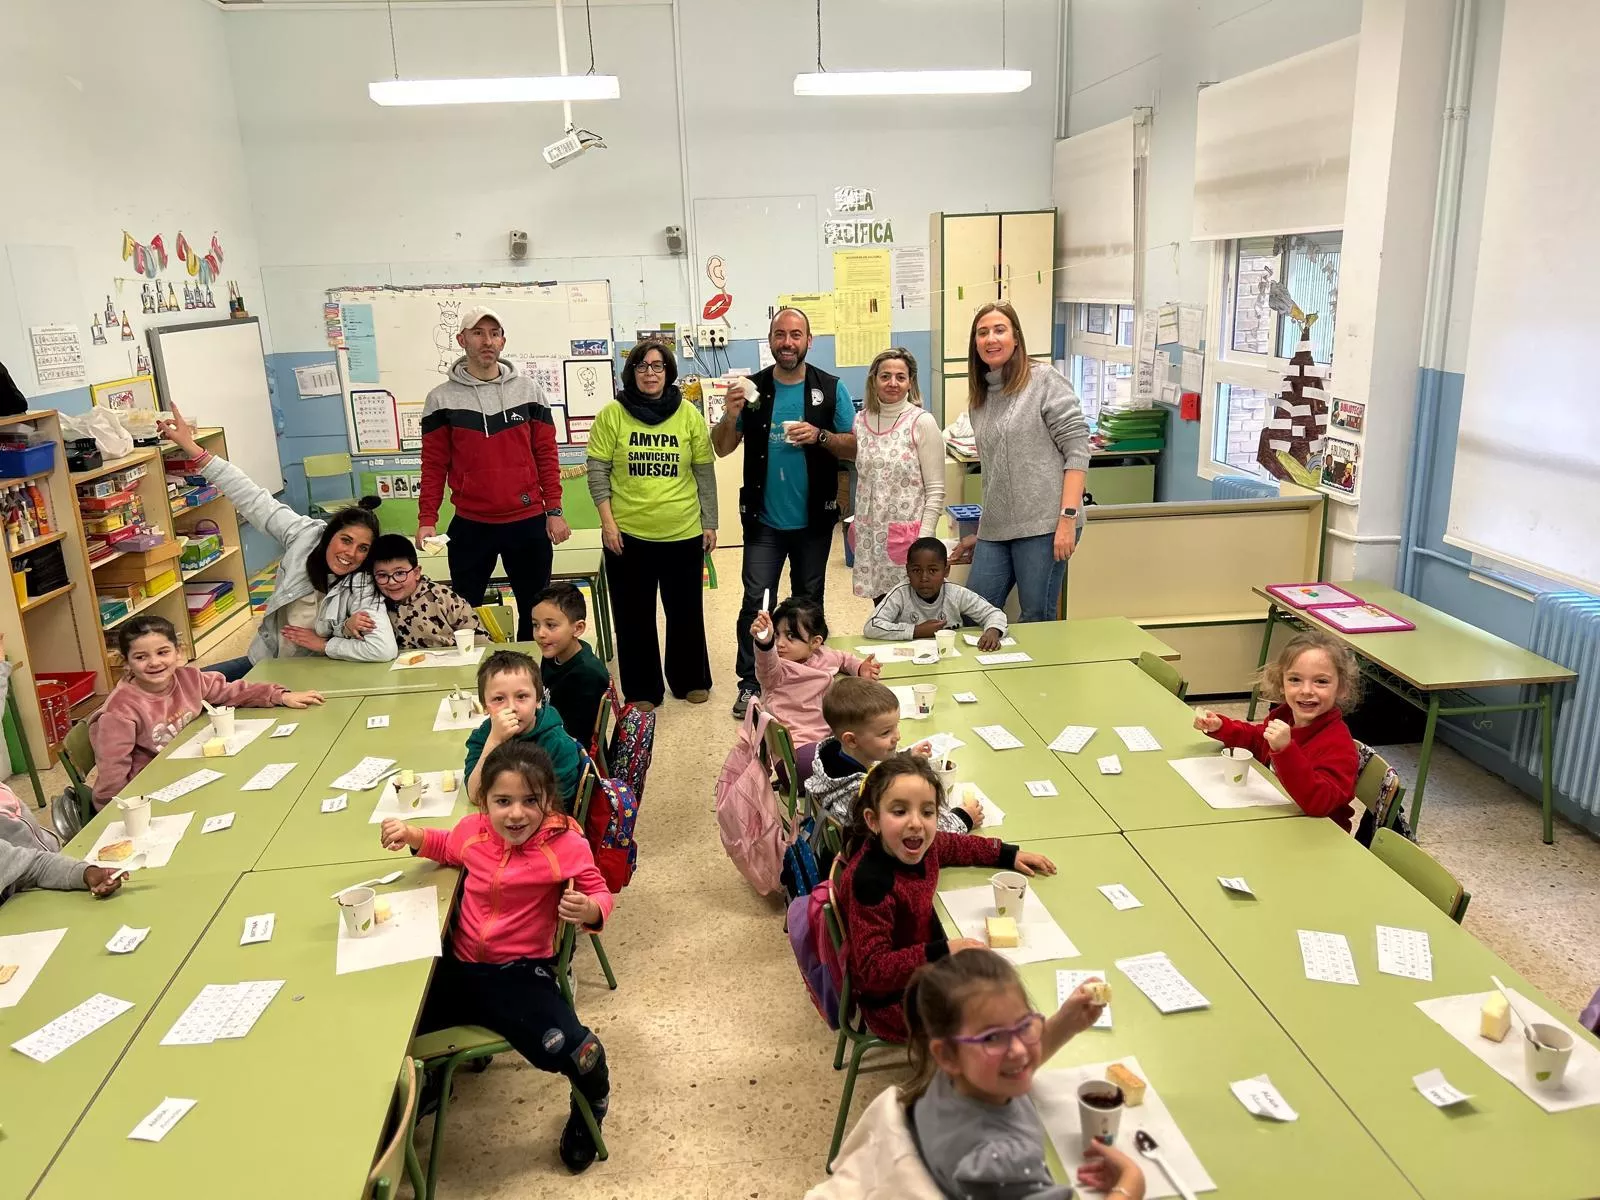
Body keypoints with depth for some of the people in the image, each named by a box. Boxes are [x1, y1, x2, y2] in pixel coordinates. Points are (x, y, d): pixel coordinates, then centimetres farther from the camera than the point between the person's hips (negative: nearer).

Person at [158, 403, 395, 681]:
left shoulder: (362, 587, -28)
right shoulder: (306, 535, -15)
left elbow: (385, 649, -39)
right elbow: (253, 498, -12)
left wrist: (323, 644, -25)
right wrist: (191, 448, -13)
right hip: (265, 663, 6)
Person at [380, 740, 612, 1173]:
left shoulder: (565, 845, -19)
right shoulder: (473, 830, -4)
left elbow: (600, 893, -10)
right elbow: (449, 848, 21)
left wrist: (589, 910, -33)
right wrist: (413, 836, 4)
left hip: (521, 973, -5)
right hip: (460, 964, 5)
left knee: (566, 1049, -22)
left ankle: (591, 1104, 18)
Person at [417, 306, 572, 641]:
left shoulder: (529, 391, 4)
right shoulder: (442, 399, 1)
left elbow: (546, 455, 5)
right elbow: (434, 464, 2)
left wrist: (554, 511, -1)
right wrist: (427, 519, -6)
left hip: (529, 523, 1)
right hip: (470, 526, -1)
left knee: (535, 611, 10)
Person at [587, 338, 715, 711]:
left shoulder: (689, 415, 1)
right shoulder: (612, 414, -3)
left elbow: (705, 473, 5)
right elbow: (597, 471, -2)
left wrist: (710, 523, 4)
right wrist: (607, 521, -9)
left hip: (683, 534, 1)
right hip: (628, 534, -1)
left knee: (686, 611, 13)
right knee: (634, 616, 9)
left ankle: (691, 680, 31)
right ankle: (642, 690, 24)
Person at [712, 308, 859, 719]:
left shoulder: (831, 389, -2)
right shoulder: (752, 390, -1)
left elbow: (855, 447, -2)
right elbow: (722, 449, 0)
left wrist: (820, 436, -19)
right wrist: (731, 415, -19)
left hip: (814, 519, 1)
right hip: (764, 519, 0)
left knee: (808, 602, 14)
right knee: (755, 602, -3)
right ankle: (750, 683, 6)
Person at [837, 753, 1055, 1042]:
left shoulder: (915, 845, -11)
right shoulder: (870, 881, -35)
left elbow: (953, 846, 14)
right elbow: (874, 969, -30)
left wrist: (1008, 855, 11)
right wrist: (942, 953, -38)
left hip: (925, 968, 8)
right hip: (893, 1000, -7)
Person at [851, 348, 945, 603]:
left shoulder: (922, 422, -6)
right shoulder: (861, 421, 7)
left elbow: (935, 491, -8)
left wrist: (924, 541, -14)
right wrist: (856, 525, 12)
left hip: (907, 537, -4)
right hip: (870, 537, 4)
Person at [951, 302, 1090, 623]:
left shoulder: (1044, 380, -2)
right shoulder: (978, 398, 16)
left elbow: (1077, 449, -8)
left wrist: (1068, 518, -16)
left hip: (1044, 525, -6)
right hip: (996, 529, 6)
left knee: (1037, 619, 1)